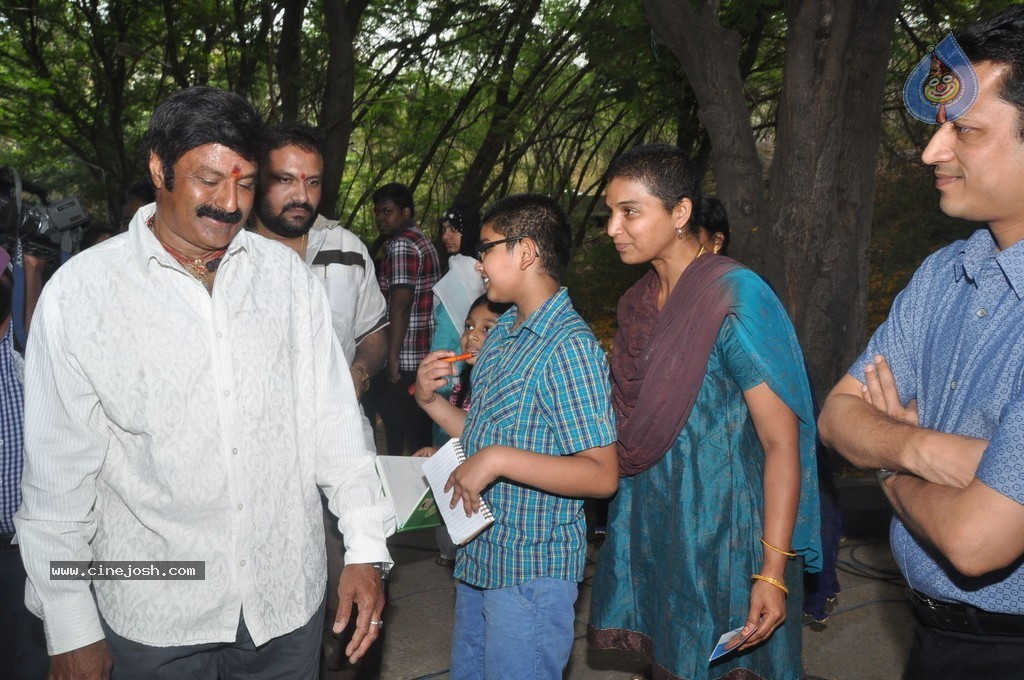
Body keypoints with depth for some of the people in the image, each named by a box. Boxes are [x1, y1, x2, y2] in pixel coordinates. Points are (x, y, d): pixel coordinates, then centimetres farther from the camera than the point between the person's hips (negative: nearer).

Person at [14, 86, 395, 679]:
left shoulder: (288, 275, -1)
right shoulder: (79, 293, -8)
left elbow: (332, 419, 1)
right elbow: (57, 472, -5)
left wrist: (366, 549, -3)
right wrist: (70, 627, -2)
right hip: (152, 617, -1)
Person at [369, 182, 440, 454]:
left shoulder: (401, 246, -14)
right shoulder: (422, 241, 17)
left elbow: (400, 305, -21)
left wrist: (392, 357, -20)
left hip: (403, 359, -10)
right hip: (423, 356, 10)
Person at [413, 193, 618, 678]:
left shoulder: (568, 347, -20)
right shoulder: (501, 334, 10)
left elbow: (601, 475, -24)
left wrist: (497, 459, -29)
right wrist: (431, 401, -1)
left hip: (532, 571, -9)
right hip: (480, 557, 9)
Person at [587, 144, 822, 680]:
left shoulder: (736, 298, -17)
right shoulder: (636, 304, 6)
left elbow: (782, 443, -18)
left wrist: (774, 572, -22)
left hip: (722, 538, -7)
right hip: (650, 533, 7)